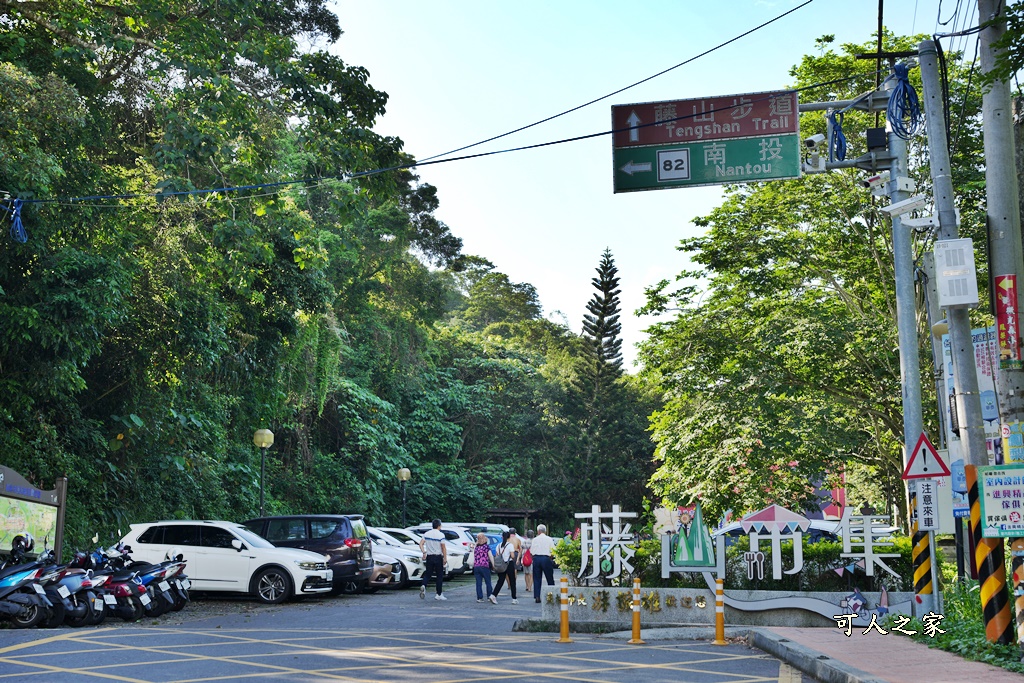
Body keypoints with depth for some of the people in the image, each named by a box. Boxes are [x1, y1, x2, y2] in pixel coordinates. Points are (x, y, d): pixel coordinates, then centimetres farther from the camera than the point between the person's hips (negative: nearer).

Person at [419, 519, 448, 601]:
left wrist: (424, 552, -3)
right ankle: (439, 595, 10)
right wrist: (445, 558, -6)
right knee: (439, 576, 7)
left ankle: (423, 586, -19)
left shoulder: (426, 534, 4)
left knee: (427, 574, 11)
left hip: (429, 557, 4)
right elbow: (443, 548, -11)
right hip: (438, 557, -4)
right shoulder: (441, 535, -10)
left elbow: (421, 544, -3)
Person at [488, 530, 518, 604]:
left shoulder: (499, 545, 6)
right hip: (509, 564, -4)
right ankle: (514, 599, 9)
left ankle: (493, 595, -12)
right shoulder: (510, 545, -9)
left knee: (500, 581, 6)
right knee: (512, 582, 6)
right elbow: (512, 556, -14)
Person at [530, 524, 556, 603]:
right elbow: (553, 550, -2)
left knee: (537, 579, 6)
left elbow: (531, 551, 3)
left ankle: (537, 597, 0)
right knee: (550, 578, 7)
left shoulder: (535, 539, 3)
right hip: (546, 558, -1)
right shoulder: (549, 539, 0)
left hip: (536, 558, 1)